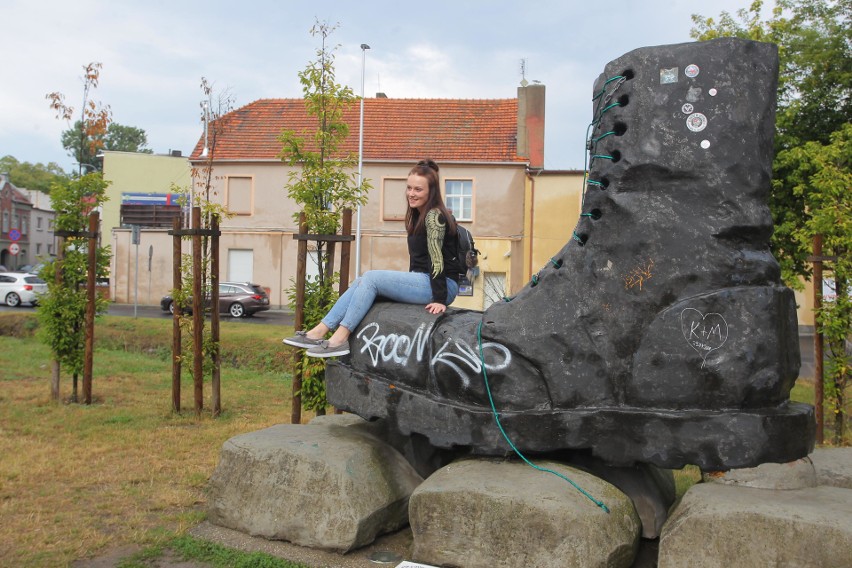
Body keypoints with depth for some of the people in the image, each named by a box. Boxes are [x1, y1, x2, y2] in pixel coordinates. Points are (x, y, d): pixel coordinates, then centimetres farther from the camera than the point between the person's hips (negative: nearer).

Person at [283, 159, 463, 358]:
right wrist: (410, 285, 16)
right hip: (422, 281, 9)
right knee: (360, 282, -2)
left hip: (443, 285, -9)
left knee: (371, 278, -20)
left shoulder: (434, 216, -12)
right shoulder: (418, 215, 17)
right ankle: (319, 332, -10)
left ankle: (340, 339, -23)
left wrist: (440, 300, -21)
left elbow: (437, 260, -18)